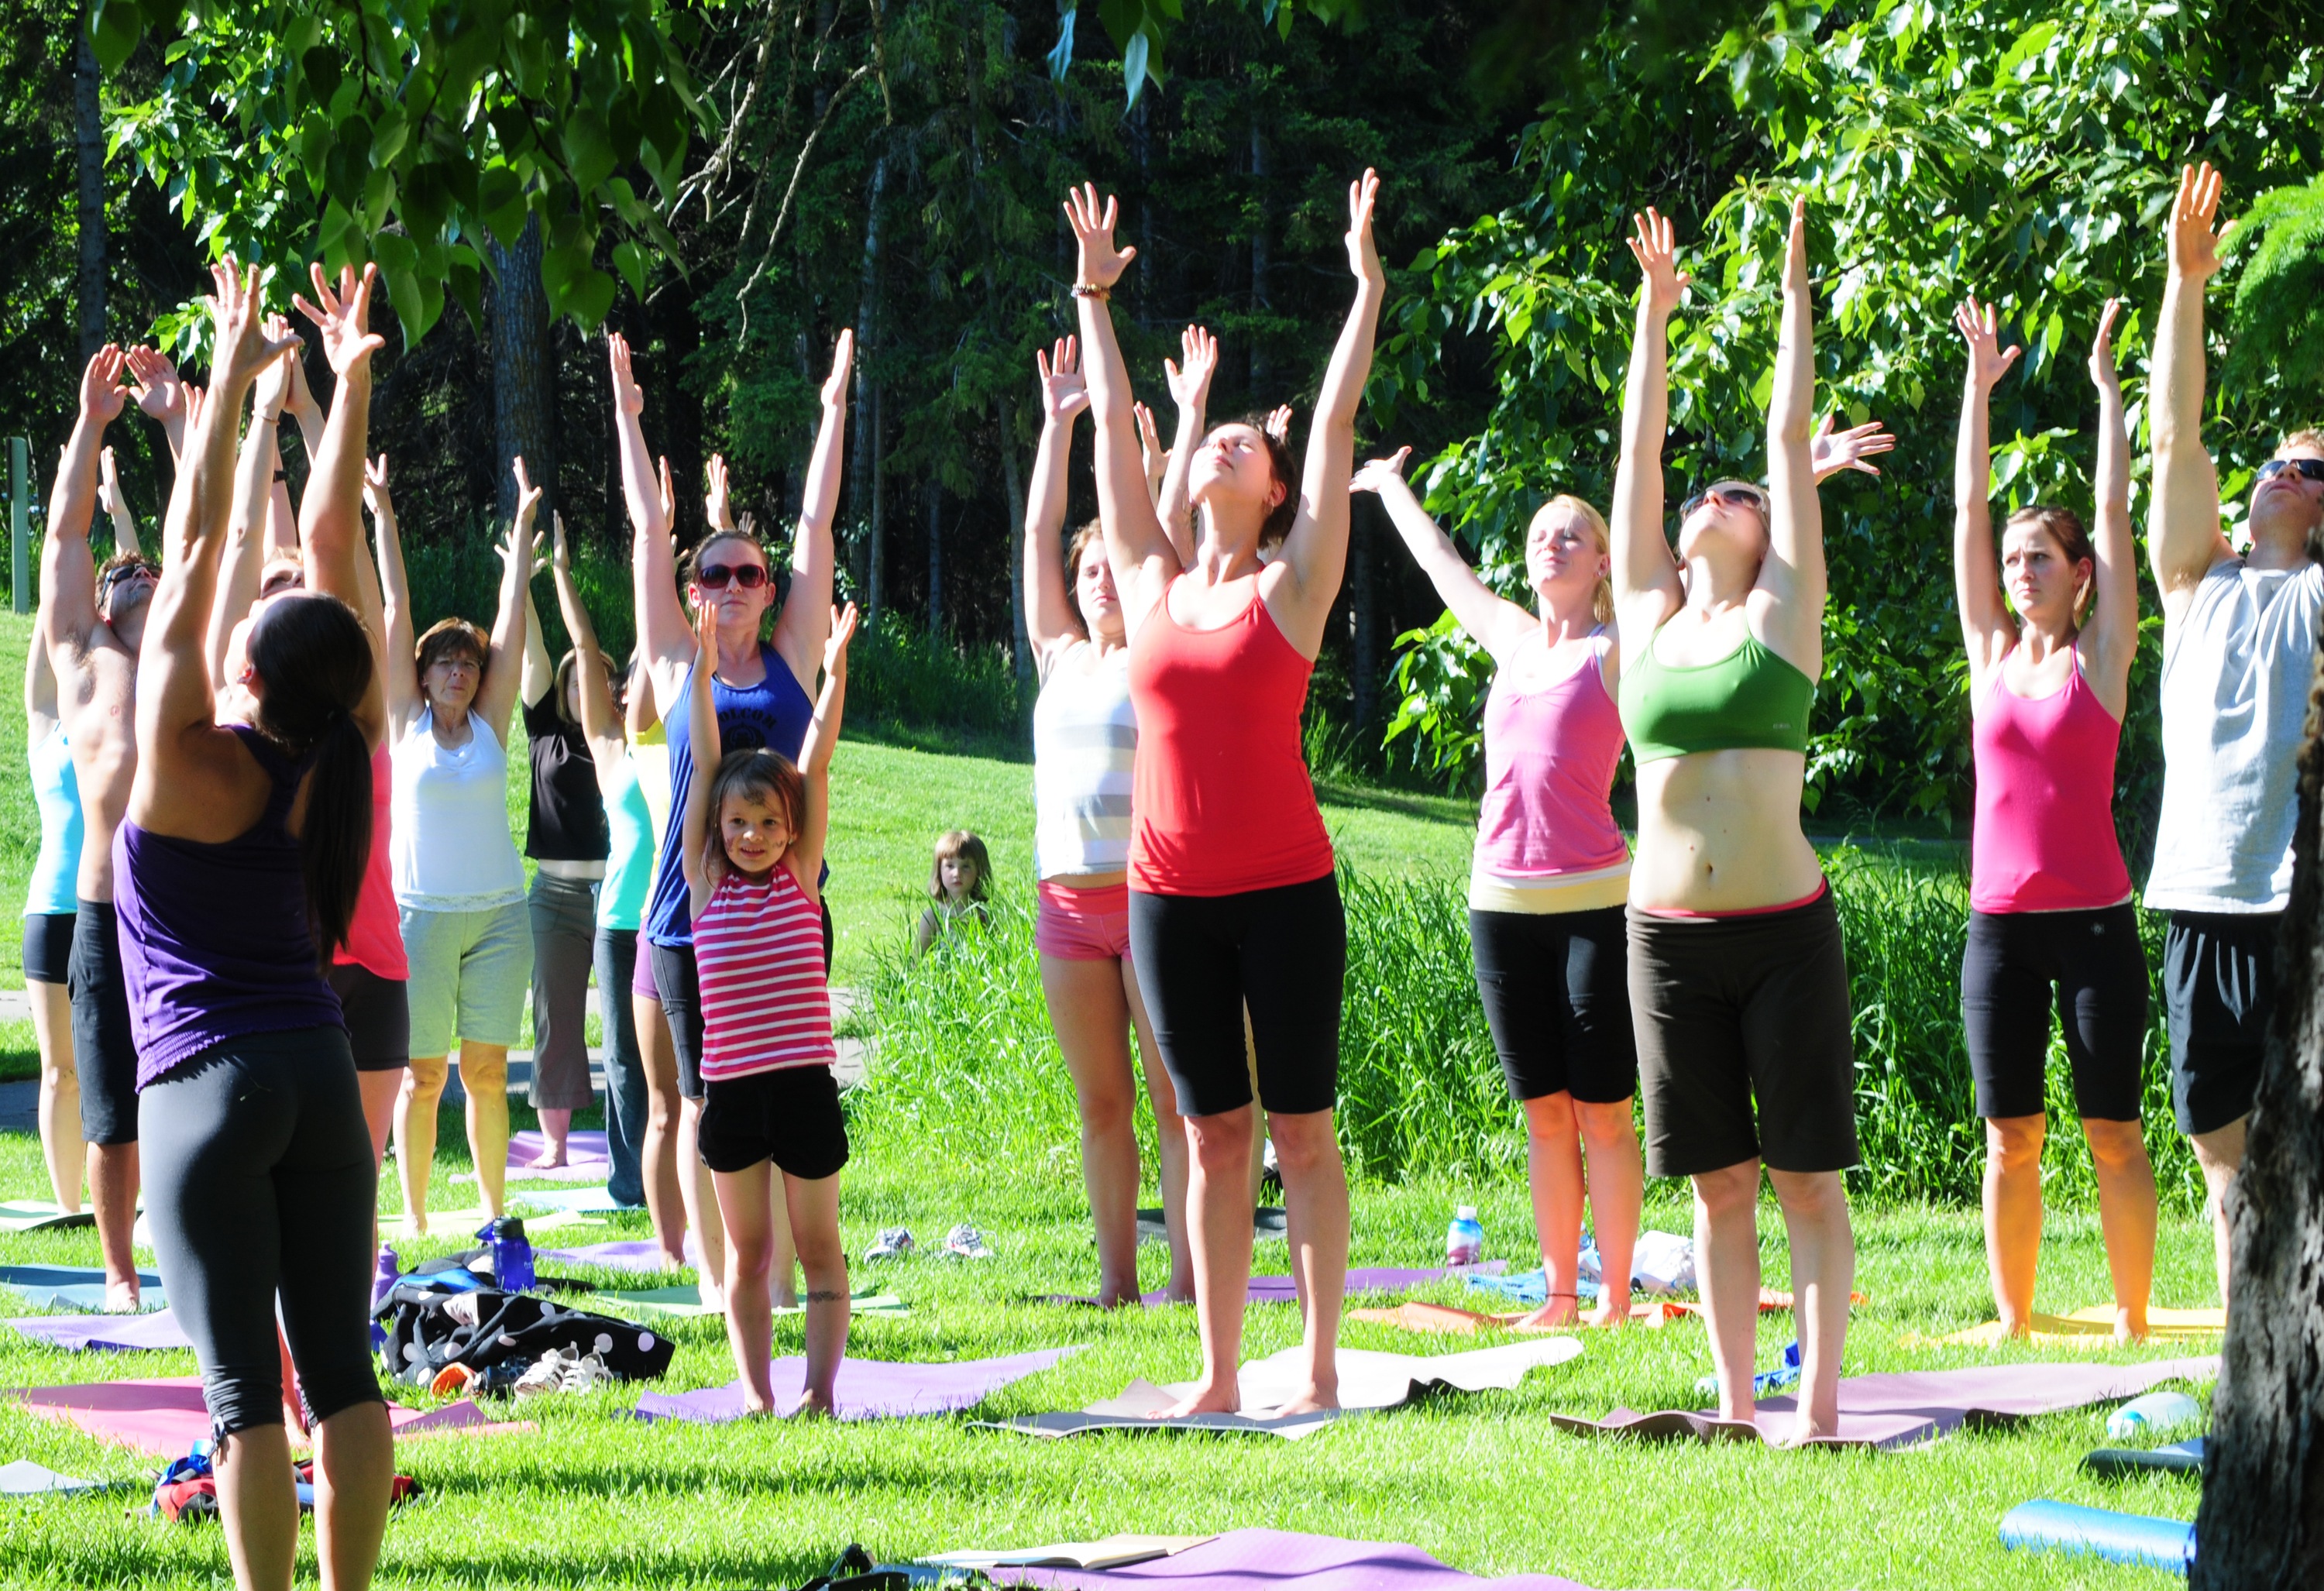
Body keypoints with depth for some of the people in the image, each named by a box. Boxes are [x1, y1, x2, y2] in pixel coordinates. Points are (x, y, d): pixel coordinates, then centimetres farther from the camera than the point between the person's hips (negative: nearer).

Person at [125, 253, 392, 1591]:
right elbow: (333, 541, 4)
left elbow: (193, 555, -12)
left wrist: (231, 383, -10)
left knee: (244, 1382, -6)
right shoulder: (334, 767, -1)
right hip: (323, 1073, 5)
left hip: (206, 1082, -5)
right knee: (341, 1368, 5)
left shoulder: (189, 769, -13)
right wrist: (351, 380, 7)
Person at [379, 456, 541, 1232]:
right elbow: (396, 607, 2)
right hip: (422, 912, -2)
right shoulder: (406, 721, 4)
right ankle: (414, 1212, 8)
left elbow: (514, 612, 6)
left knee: (487, 1073, 5)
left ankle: (493, 1208, 12)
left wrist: (523, 526, 5)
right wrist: (383, 517, 1)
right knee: (422, 1074, 1)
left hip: (497, 913, 2)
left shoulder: (490, 723, 7)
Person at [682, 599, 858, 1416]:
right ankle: (755, 1391, 11)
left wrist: (834, 670, -6)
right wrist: (702, 669, -2)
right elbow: (706, 764, 1)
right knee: (747, 1250, 8)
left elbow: (816, 763, -1)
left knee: (818, 1246, 4)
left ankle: (819, 1385, 3)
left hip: (804, 1082, -1)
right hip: (732, 1088, 1)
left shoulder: (799, 875, 3)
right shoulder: (706, 880, 4)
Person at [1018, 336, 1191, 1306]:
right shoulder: (1060, 656, 14)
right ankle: (1116, 1281, 9)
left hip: (1152, 893, -5)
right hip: (1069, 900, 5)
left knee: (1174, 1101, -5)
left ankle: (1187, 1281, -5)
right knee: (1100, 1103, 7)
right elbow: (1039, 532, 16)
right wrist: (1057, 422, 16)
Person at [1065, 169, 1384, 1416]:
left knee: (1300, 1126, 1)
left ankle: (1320, 1365, 5)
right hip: (1169, 894, 4)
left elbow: (1335, 424, -1)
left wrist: (1367, 288, -1)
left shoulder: (1290, 589, 1)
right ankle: (1219, 1375, 9)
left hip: (1284, 891, -4)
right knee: (1214, 1133, 7)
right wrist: (1094, 300, 21)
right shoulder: (1153, 586, 10)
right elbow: (1113, 427, 17)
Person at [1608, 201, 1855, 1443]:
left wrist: (1794, 293, 9)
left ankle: (1817, 1405, 1)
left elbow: (1792, 437, 4)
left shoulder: (1782, 618, 3)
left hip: (1783, 929, -3)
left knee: (1806, 1178, -1)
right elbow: (1637, 453, 14)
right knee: (1718, 1185, 7)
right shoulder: (1648, 620, 11)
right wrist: (1654, 315, 16)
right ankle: (1735, 1404, 11)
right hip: (1668, 932, 3)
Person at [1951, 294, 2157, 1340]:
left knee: (2111, 1134, -1)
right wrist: (1979, 386, 9)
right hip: (2000, 920, 3)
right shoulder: (1992, 655, 9)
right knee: (2010, 1139, 4)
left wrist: (2106, 384, 0)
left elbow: (2114, 511, -1)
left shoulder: (2100, 659, 1)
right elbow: (1968, 510, 10)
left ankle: (2130, 1323, 3)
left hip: (2092, 919, -3)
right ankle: (2014, 1324, 9)